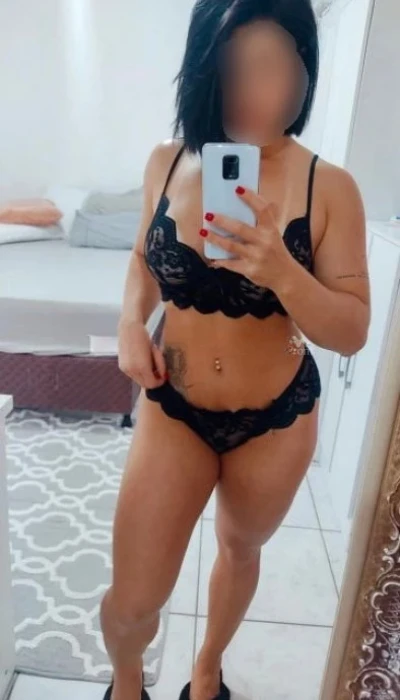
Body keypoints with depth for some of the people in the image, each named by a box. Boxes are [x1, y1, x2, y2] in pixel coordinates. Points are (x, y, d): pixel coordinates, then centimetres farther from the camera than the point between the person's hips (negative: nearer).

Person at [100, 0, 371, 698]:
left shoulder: (329, 188, -14)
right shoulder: (167, 162, -7)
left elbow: (352, 332, -14)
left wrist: (280, 271, -32)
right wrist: (131, 324, -9)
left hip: (277, 416, 0)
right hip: (172, 407, 1)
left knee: (240, 547, 24)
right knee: (132, 602, 5)